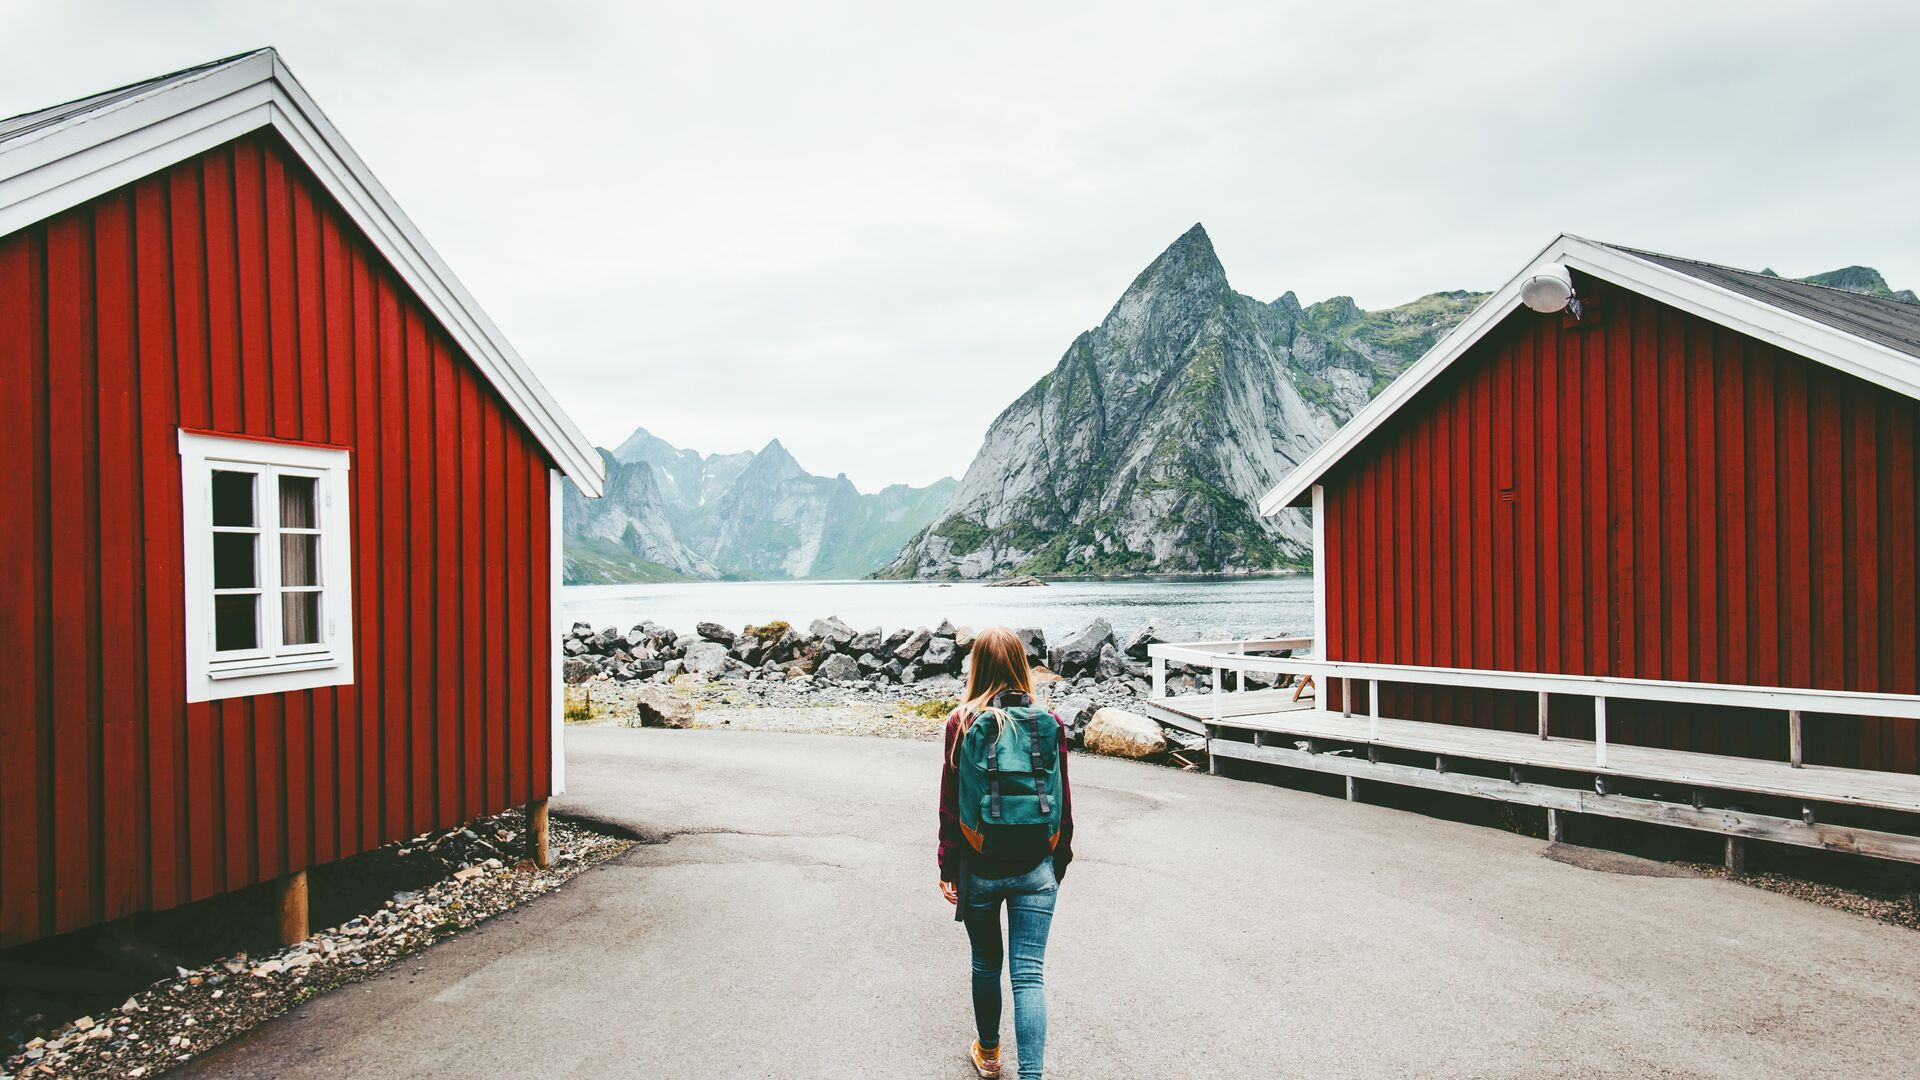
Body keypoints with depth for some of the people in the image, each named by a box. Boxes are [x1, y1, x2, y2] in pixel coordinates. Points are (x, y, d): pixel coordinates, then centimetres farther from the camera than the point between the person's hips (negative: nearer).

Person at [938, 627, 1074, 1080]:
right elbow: (1063, 800, 3)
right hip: (1036, 869, 0)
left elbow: (950, 803, -5)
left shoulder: (962, 723, -9)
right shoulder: (1050, 724, -4)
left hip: (979, 866, 0)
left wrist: (947, 866, 5)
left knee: (986, 964, 19)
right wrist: (1060, 861, 15)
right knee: (1029, 974, 3)